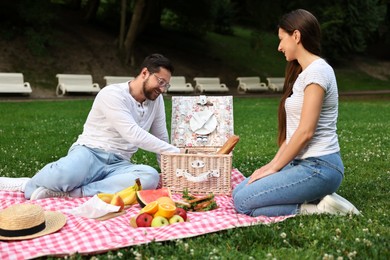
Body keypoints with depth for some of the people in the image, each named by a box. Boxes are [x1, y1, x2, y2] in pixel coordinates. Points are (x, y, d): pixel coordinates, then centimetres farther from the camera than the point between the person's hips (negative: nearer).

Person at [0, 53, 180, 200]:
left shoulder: (156, 99, 11)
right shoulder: (112, 94, -10)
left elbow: (161, 140, 19)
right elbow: (133, 135, -20)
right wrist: (175, 152, -17)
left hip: (118, 165, 5)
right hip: (89, 154, -5)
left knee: (151, 177, -31)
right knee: (64, 176, -41)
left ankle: (72, 193, -28)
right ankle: (27, 185, -5)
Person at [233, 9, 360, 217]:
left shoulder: (317, 71, -15)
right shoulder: (304, 73, 16)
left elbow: (305, 132, -19)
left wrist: (274, 168, -10)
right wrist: (274, 163, 9)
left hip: (318, 167, -10)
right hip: (303, 163, 10)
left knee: (243, 202, -13)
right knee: (239, 191, 6)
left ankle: (317, 208, -6)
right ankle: (318, 199, 7)